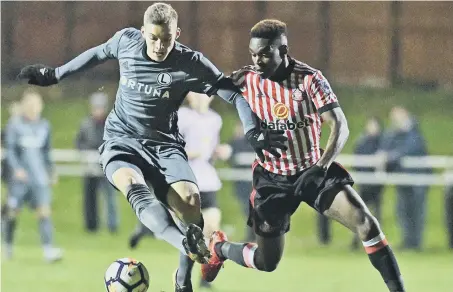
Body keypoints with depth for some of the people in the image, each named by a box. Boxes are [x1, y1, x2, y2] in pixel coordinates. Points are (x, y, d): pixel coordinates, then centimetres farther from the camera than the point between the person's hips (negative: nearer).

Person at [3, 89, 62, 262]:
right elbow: (10, 150, -8)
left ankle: (48, 250, -19)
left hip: (40, 177, 3)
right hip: (20, 176, -3)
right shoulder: (14, 124, -3)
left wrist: (51, 171, 22)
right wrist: (16, 169, -22)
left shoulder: (44, 126, 11)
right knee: (13, 212, 6)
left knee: (44, 211, -11)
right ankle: (8, 245, 29)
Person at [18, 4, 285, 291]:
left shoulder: (191, 64, -12)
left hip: (164, 144, -1)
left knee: (190, 199, -27)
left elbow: (234, 94, -9)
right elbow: (98, 53, 18)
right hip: (121, 140, 1)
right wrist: (56, 74, 26)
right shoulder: (126, 41, -5)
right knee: (134, 185, -35)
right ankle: (189, 246, -56)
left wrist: (253, 132, -22)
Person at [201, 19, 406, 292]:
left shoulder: (310, 79, -17)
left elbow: (340, 126, -22)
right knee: (266, 263, 4)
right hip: (272, 177, 1)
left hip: (312, 170, -1)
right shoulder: (247, 79, -10)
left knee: (366, 223, -21)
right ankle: (219, 247, 36)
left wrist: (324, 162, -38)